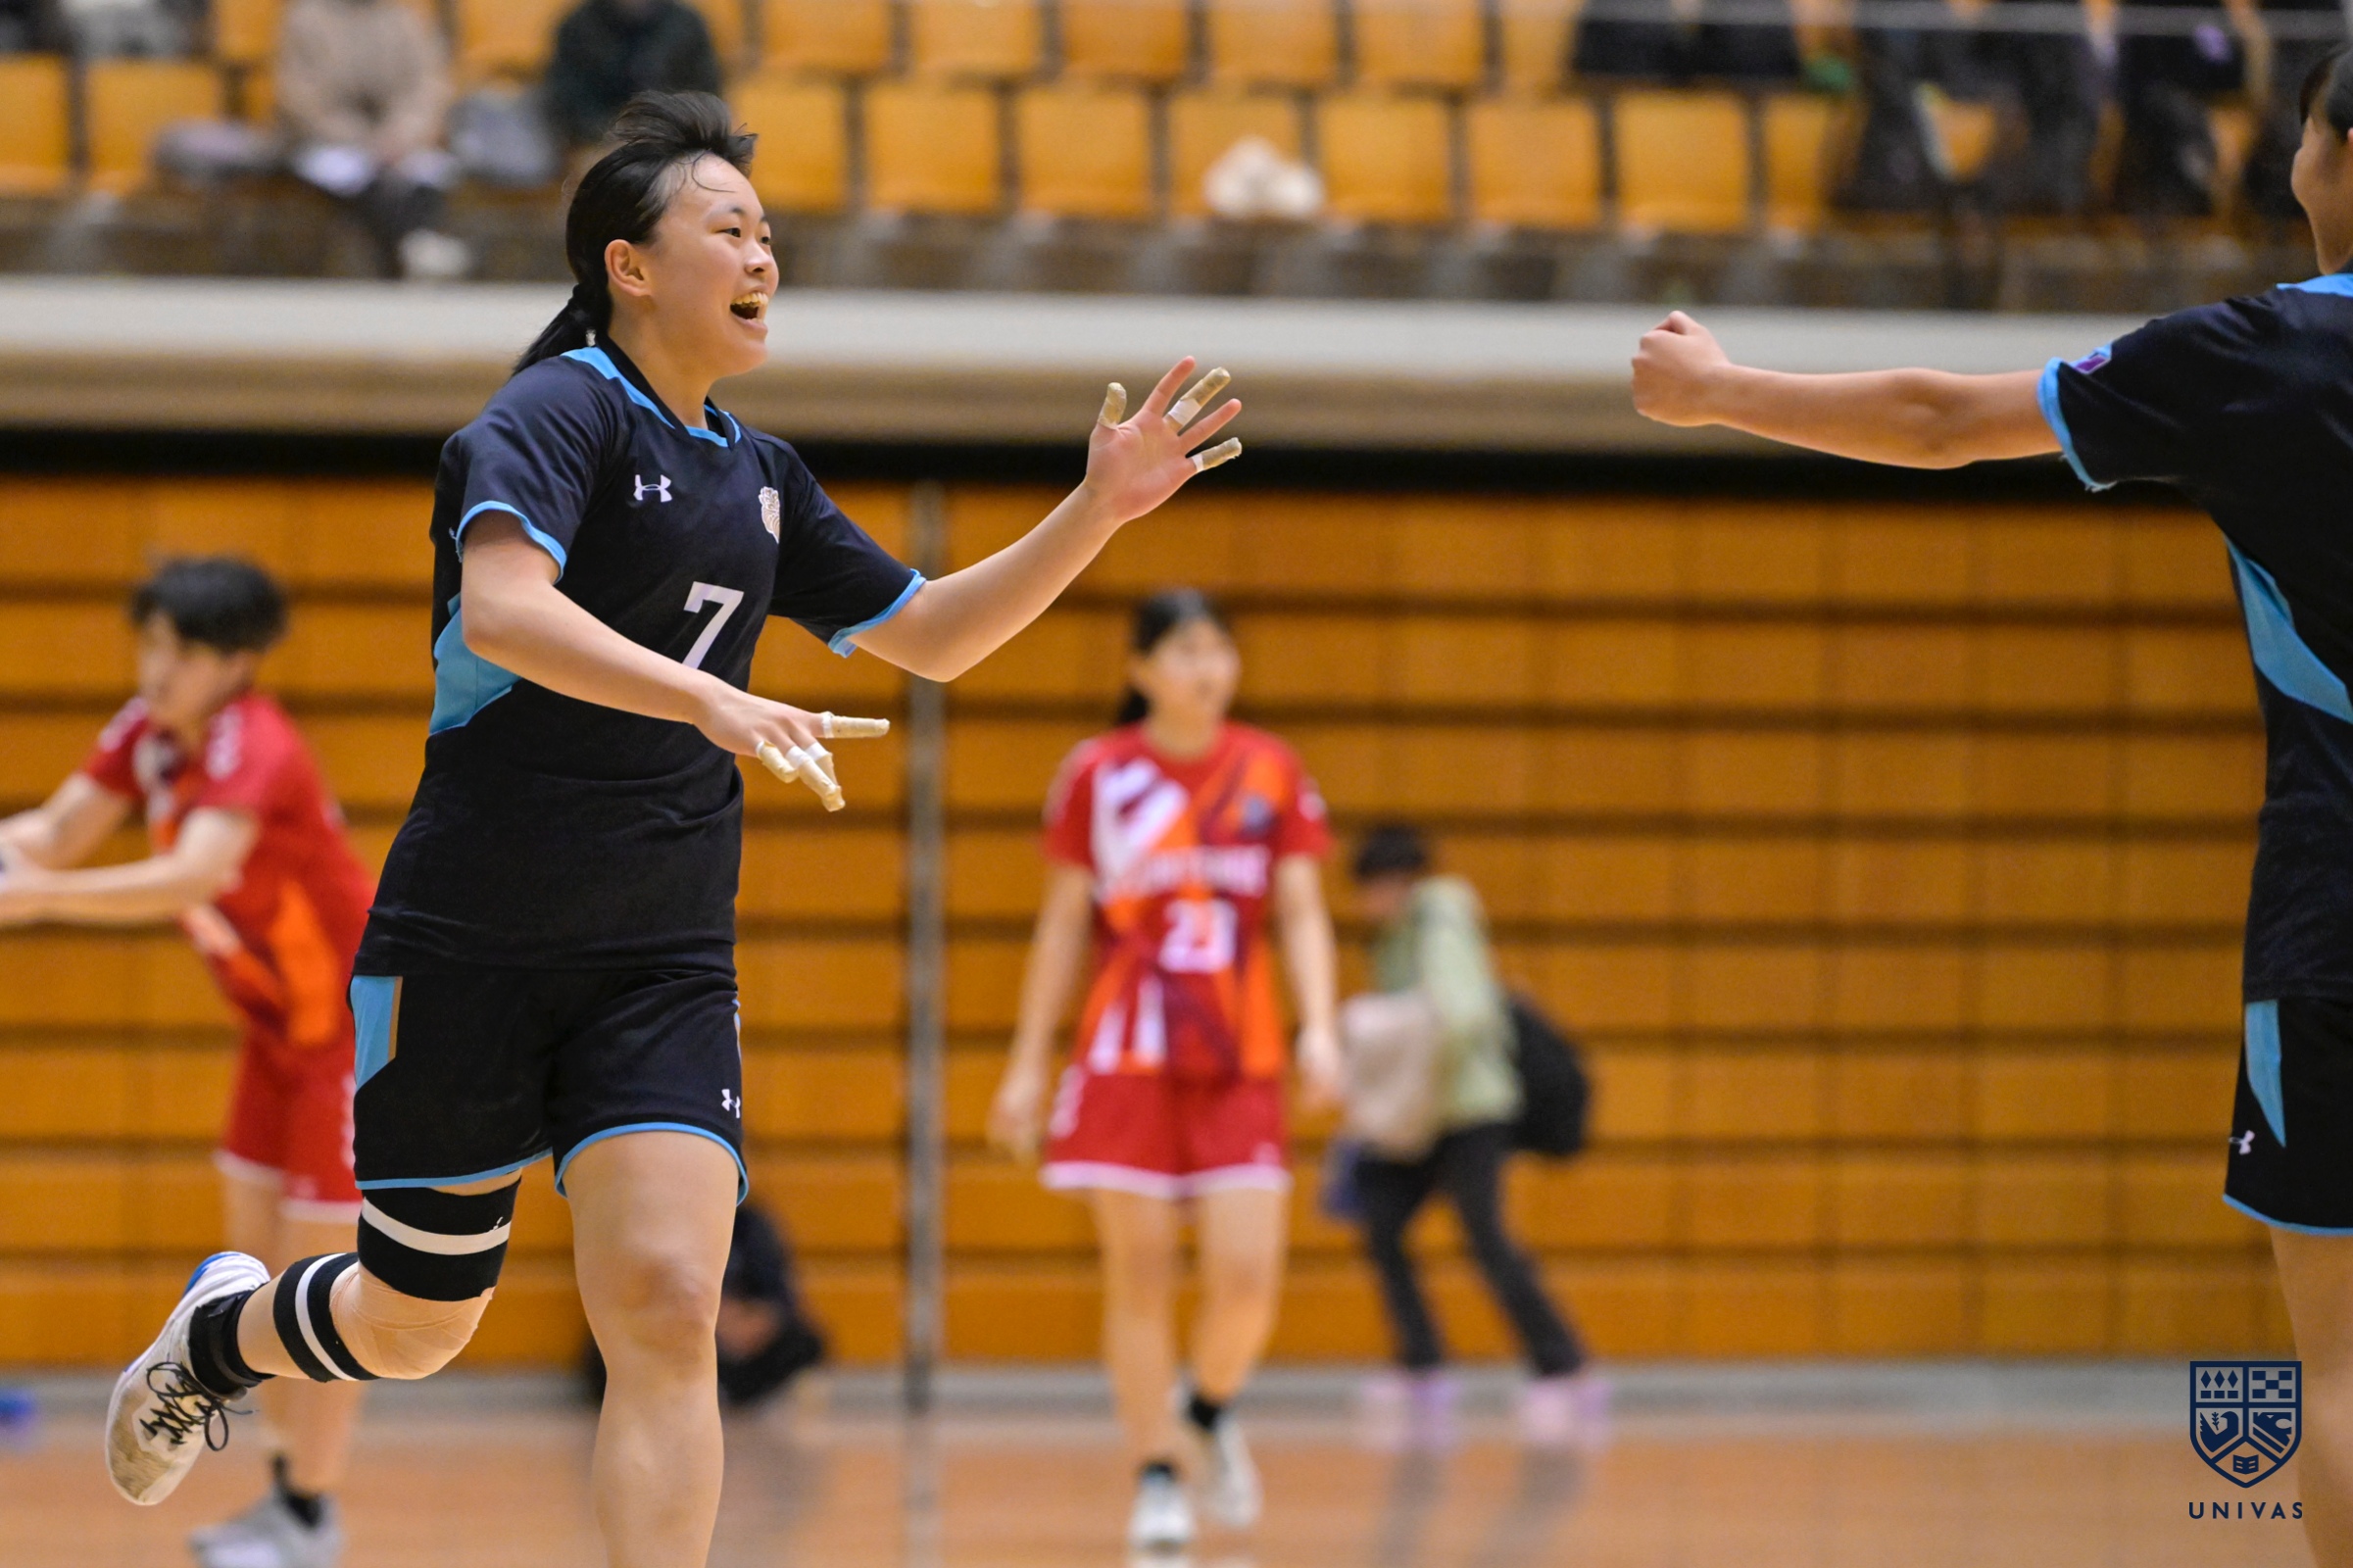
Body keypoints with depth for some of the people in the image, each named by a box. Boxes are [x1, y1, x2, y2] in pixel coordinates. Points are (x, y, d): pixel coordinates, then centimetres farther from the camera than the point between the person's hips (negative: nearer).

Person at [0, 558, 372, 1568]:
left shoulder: (253, 749, -28)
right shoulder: (148, 731, -4)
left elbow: (191, 877, -43)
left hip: (357, 1027, -8)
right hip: (277, 1027, 8)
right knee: (257, 1267, 11)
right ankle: (292, 1485, 23)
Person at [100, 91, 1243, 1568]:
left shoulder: (757, 475, 12)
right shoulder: (557, 416, -11)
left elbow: (929, 632, 21)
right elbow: (500, 610, -29)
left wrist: (1100, 510, 9)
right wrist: (709, 700, -42)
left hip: (665, 966, 5)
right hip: (470, 948, -5)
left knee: (667, 1312, -13)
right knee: (415, 1326, 9)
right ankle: (222, 1330, 43)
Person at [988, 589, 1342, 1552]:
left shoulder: (1272, 774, 4)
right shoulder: (1097, 776, 1)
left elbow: (1302, 914, 4)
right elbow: (1063, 924, 6)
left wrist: (1318, 1028, -12)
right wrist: (1027, 1064, 5)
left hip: (1240, 1066, 1)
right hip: (1125, 1061, -1)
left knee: (1247, 1279, -8)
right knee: (1139, 1277, -2)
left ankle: (1209, 1409, 23)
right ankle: (1155, 1479, 9)